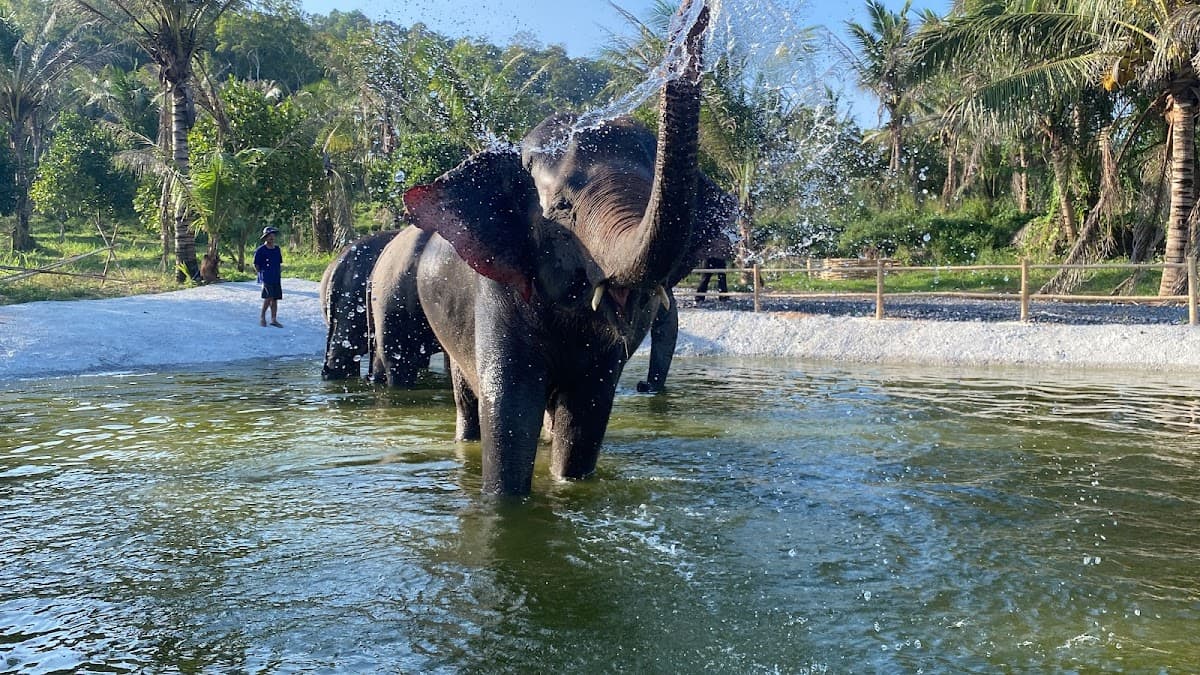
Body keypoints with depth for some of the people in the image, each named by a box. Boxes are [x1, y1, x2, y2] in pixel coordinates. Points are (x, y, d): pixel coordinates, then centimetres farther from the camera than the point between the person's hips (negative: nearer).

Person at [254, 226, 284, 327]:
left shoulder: (277, 249, 11)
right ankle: (262, 316, 2)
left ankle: (274, 320, 12)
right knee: (269, 297, -17)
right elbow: (256, 265, 0)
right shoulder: (260, 250, -6)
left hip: (277, 279, 6)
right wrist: (261, 274, -5)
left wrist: (279, 273, 12)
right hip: (266, 278, -6)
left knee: (275, 299, 6)